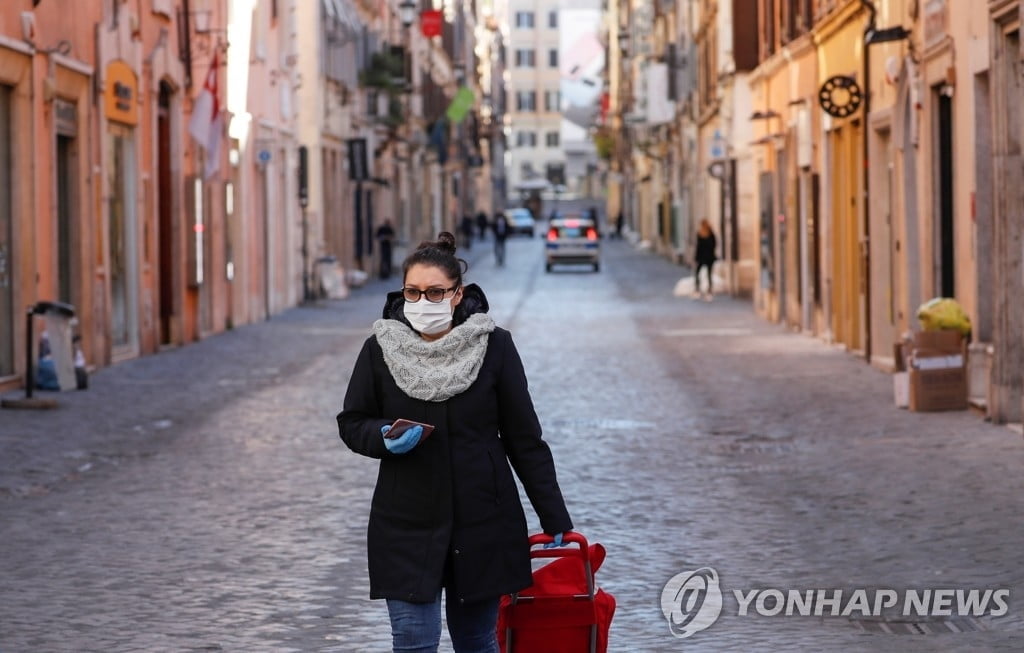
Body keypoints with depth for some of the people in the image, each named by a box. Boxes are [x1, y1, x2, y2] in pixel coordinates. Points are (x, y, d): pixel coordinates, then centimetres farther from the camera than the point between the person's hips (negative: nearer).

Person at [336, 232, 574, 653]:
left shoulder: (493, 346, -5)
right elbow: (352, 424, 7)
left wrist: (555, 519, 0)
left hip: (482, 524, 0)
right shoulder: (381, 349, -4)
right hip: (407, 525, 0)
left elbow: (525, 439, 0)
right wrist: (384, 438, -17)